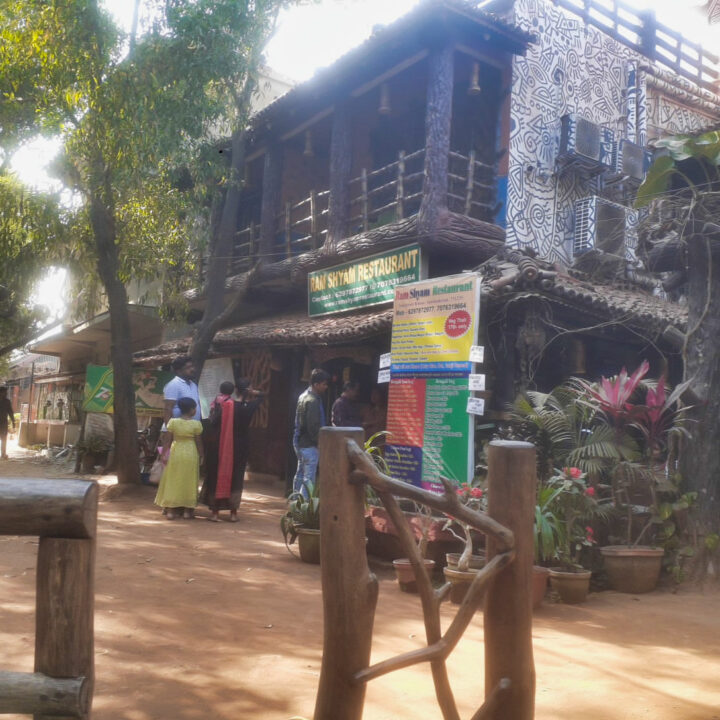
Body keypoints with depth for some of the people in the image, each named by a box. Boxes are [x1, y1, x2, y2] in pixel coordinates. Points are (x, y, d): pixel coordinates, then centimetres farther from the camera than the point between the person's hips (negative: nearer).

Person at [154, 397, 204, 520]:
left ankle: (171, 510, 10)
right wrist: (201, 456, 6)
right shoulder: (196, 424, -9)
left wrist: (164, 453, 6)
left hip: (175, 453, 1)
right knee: (189, 482, 9)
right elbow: (198, 442, -5)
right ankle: (187, 510, 12)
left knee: (173, 481, 10)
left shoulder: (173, 422, -6)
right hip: (191, 454, -1)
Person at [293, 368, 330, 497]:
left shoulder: (304, 396, 11)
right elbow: (313, 427, -23)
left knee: (300, 475, 18)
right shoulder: (312, 401, -20)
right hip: (309, 444, -10)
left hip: (300, 442, 10)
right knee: (308, 479, -7)